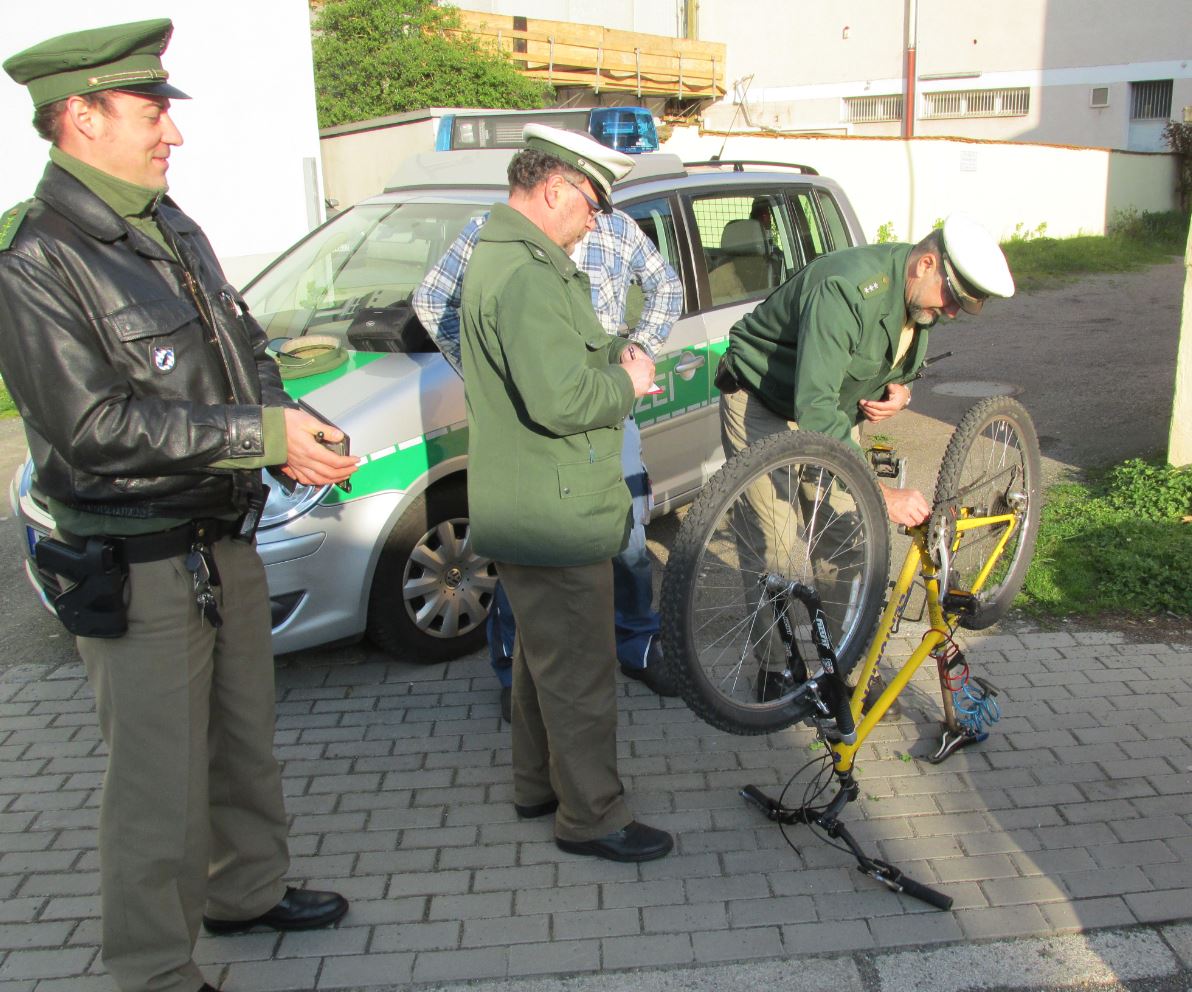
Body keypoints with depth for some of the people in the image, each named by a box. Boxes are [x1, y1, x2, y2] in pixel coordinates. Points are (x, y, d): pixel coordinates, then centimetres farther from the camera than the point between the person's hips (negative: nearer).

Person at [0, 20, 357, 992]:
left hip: (225, 540, 8)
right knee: (160, 784, 1)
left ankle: (249, 888, 42)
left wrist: (297, 426, -4)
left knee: (246, 743, 22)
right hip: (137, 571, -8)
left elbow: (246, 351, 16)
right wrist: (261, 435, -24)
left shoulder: (172, 229, 10)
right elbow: (95, 426, -23)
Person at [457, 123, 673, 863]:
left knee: (545, 655, 22)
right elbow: (562, 400, -30)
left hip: (529, 512, 11)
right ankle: (592, 817, 15)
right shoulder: (527, 275, -23)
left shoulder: (502, 255, 14)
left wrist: (613, 357, 7)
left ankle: (539, 785, 37)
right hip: (556, 516, -11)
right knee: (581, 671, 1)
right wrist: (626, 384, -12)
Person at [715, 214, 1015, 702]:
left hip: (832, 408, 8)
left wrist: (899, 390, -11)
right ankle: (774, 671, 7)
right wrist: (884, 493, -43)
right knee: (778, 548, -10)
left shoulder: (920, 298, -8)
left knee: (846, 538, 3)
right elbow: (815, 413, -41)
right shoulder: (846, 289, -35)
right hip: (762, 405, -7)